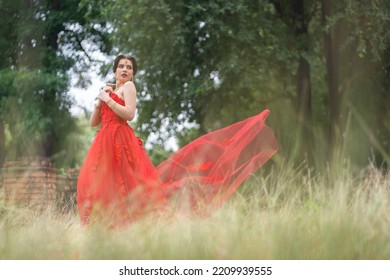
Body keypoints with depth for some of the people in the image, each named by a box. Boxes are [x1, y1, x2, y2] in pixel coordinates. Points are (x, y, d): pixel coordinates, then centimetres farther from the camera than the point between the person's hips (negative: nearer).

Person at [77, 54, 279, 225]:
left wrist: (108, 99, -8)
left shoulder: (128, 86, 3)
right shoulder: (109, 91, 25)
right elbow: (93, 122, 21)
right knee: (98, 184, 1)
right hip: (105, 141, 8)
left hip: (121, 140, -8)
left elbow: (129, 114, -14)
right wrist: (100, 101, 6)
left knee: (126, 184, -14)